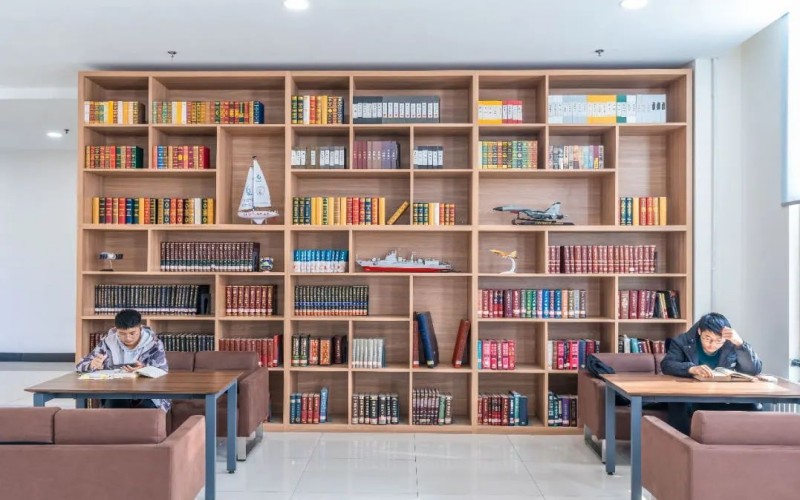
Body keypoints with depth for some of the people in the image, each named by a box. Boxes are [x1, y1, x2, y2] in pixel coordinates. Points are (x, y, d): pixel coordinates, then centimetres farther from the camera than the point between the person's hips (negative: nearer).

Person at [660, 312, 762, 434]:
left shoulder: (731, 346, 1)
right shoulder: (683, 342, -4)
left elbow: (754, 370, -7)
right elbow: (666, 365, -17)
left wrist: (740, 343, -21)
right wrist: (692, 369, -35)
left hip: (722, 402, 2)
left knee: (751, 408, -21)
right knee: (678, 408, -34)